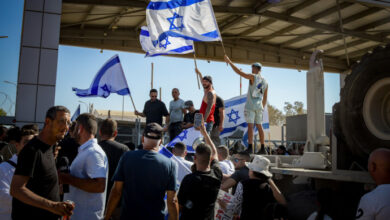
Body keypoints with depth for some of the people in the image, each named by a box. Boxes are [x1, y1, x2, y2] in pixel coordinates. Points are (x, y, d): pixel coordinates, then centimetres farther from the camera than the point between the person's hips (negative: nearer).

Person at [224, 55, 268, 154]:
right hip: (259, 106, 6)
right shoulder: (265, 82, 13)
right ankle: (262, 148, 12)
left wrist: (229, 62, -8)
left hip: (250, 106, -6)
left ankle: (250, 147, -16)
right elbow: (265, 98, 16)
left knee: (250, 125, -10)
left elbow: (239, 72, -13)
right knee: (259, 126, 10)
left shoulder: (253, 77, -6)